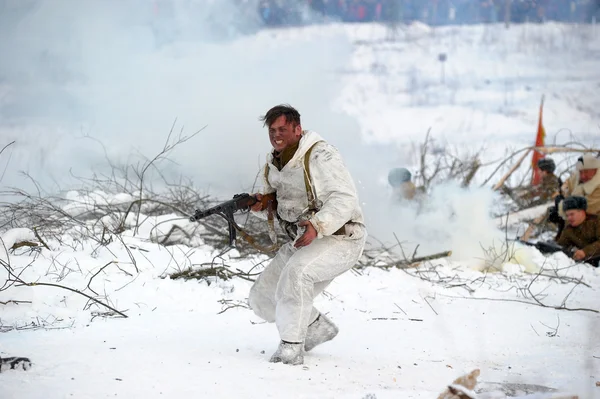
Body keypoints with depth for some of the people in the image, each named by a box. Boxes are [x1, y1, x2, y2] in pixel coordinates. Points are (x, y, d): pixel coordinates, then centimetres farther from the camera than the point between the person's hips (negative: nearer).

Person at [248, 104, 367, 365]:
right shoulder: (273, 164, 7)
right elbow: (278, 205, 19)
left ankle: (291, 348, -27)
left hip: (340, 239, -9)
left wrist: (317, 226, -39)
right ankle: (317, 328, 25)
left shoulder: (320, 156, -18)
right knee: (262, 298, 5)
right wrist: (262, 204, -5)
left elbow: (345, 199, -25)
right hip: (303, 243, 9)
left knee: (296, 271, -36)